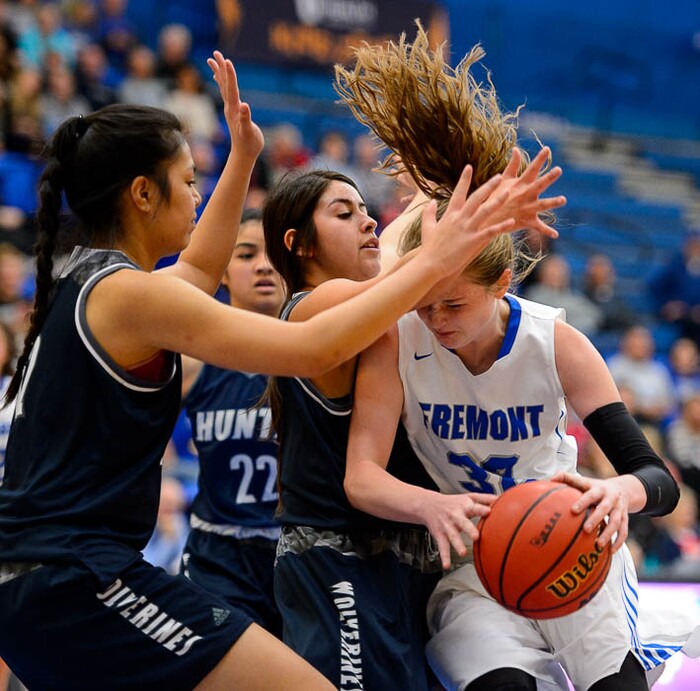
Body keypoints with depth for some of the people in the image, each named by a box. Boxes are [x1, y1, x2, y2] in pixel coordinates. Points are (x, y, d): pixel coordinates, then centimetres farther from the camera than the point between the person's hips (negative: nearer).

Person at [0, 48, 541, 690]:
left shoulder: (79, 284, 14)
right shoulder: (129, 292, -13)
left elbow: (199, 272, 36)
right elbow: (316, 348, -19)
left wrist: (242, 158, 37)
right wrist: (433, 261, -14)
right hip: (77, 581, -11)